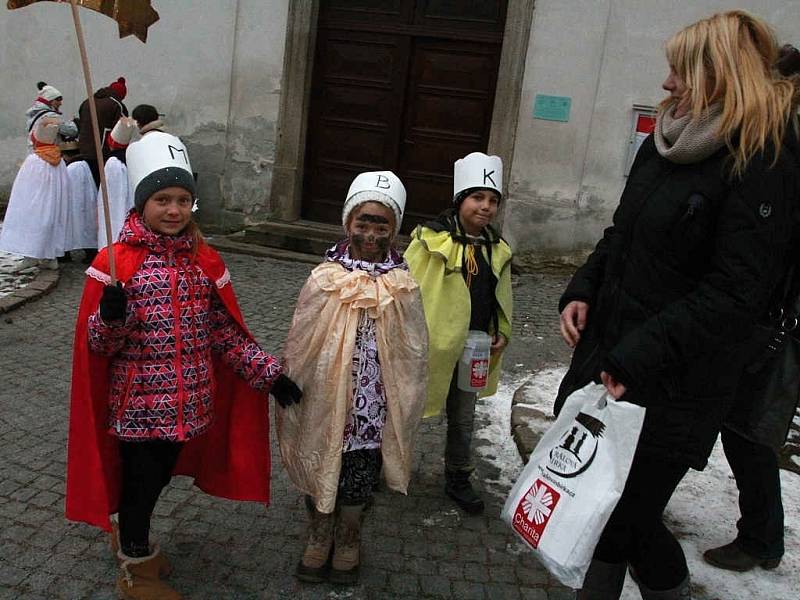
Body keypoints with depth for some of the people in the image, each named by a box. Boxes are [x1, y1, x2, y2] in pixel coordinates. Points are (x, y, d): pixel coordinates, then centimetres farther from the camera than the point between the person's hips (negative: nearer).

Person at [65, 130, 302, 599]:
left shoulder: (205, 260, 1)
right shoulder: (116, 262, -12)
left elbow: (227, 331, 5)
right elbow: (97, 343, -10)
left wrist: (268, 372, -1)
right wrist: (111, 315, -31)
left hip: (189, 400, 5)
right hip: (138, 402, -4)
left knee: (159, 477, 21)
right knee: (139, 479, 11)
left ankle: (129, 537, 50)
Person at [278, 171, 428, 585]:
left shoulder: (403, 288, -9)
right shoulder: (324, 279, -9)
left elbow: (412, 356, -1)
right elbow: (299, 348, -2)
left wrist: (403, 408, 2)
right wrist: (291, 395, 2)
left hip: (372, 408, 0)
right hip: (324, 401, 0)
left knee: (359, 478, 16)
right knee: (318, 469, 16)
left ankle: (347, 542, 41)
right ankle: (319, 538, 42)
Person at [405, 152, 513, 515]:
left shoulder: (497, 250, 5)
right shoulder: (432, 239, -14)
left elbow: (502, 298, 16)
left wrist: (503, 333, 3)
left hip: (473, 352, 5)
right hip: (432, 347, -5)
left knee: (463, 418, 19)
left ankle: (458, 479, 36)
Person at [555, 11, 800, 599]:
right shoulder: (668, 142, 10)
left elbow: (733, 293, -20)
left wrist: (638, 359, -23)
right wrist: (582, 291, 3)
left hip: (672, 383, -7)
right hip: (608, 353, 7)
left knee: (630, 513, 4)